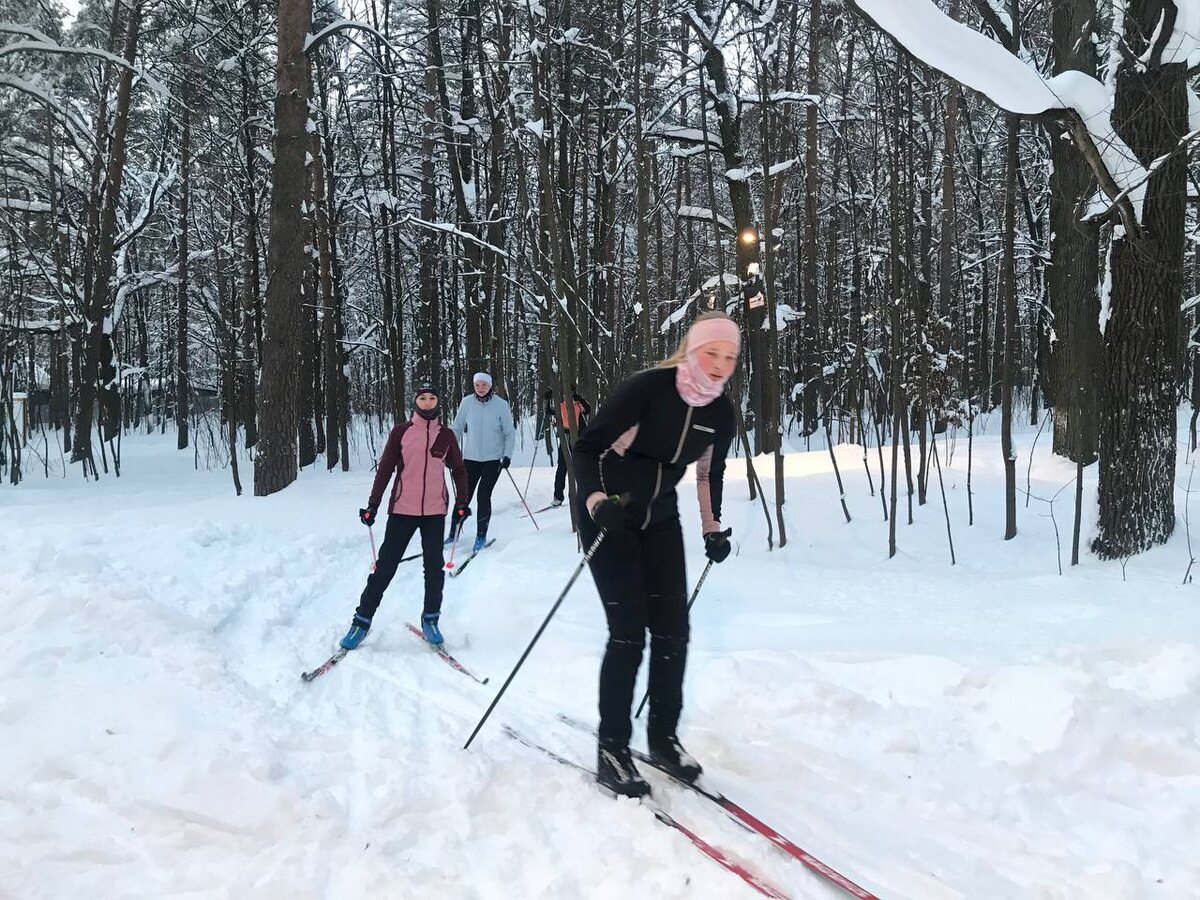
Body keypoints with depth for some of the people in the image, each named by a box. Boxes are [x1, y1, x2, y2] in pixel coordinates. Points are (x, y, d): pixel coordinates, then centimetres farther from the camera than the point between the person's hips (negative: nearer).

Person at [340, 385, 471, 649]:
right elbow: (385, 469, 1)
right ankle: (362, 620, 7)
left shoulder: (446, 435, 7)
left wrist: (461, 503, 9)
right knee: (385, 566, -2)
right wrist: (372, 505, -2)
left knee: (434, 568, 5)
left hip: (435, 512, 2)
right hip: (402, 510, -2)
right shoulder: (400, 432, 1)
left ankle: (430, 619, 20)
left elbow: (458, 470, 15)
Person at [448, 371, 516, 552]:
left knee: (483, 495, -7)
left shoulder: (501, 404, -7)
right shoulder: (467, 402, -2)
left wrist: (508, 455, -10)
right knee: (464, 495, 3)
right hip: (471, 457, 2)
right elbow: (457, 428, 7)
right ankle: (454, 533, 16)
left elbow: (509, 432, -2)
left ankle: (481, 535, 6)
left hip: (493, 458, -2)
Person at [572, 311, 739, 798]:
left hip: (660, 518, 6)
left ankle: (663, 737, 20)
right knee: (629, 631, -11)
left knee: (673, 629, 2)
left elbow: (710, 473, 14)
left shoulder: (721, 413, -5)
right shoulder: (647, 388, -24)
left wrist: (712, 528, 10)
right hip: (609, 515, -6)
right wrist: (596, 501, -36)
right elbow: (587, 448, -22)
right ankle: (611, 750, 2)